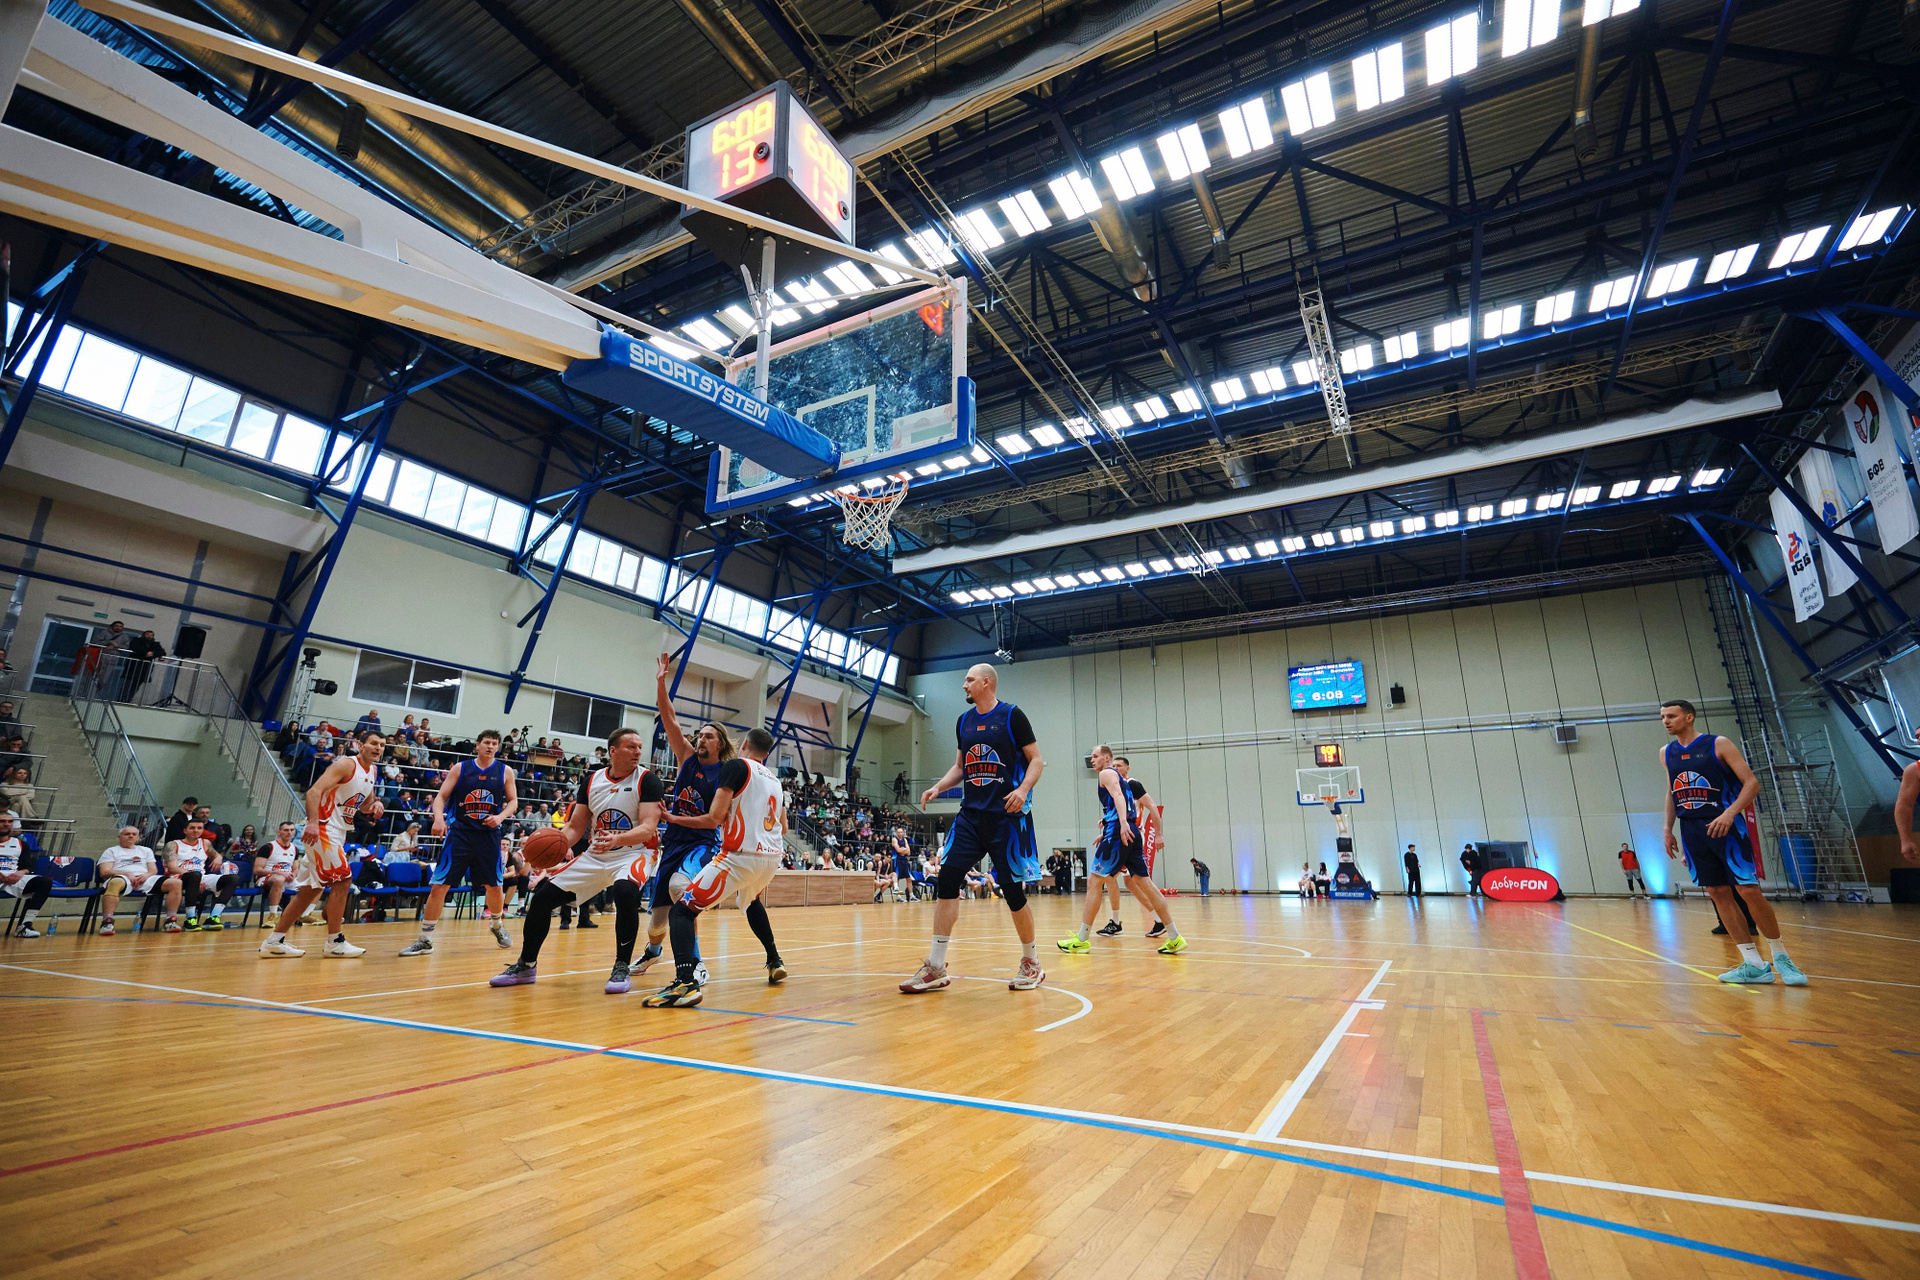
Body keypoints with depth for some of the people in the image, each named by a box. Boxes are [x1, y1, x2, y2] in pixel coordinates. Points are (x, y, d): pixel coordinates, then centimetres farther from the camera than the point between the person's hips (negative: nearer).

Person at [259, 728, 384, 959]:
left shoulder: (371, 771, 13)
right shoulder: (346, 764, -13)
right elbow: (314, 791, -22)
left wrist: (375, 805, 1)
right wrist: (313, 822, -35)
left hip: (337, 833, 9)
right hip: (322, 828, -9)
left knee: (311, 889, 12)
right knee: (343, 880, -8)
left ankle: (274, 942, 19)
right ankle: (335, 942, 1)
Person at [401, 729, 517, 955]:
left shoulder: (505, 771, 2)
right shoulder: (460, 768, 1)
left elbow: (513, 801, 8)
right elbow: (441, 796, 0)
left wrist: (501, 816, -11)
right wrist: (439, 817, -18)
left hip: (489, 834, 1)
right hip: (460, 832, -1)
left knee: (494, 886, 8)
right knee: (439, 885, -6)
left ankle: (497, 925, 33)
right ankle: (424, 940, 5)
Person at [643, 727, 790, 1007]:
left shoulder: (736, 766, -3)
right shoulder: (775, 779, 18)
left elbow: (715, 819, -10)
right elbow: (783, 828, 25)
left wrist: (676, 819, 4)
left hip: (741, 856, -8)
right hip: (772, 857, 8)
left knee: (681, 910, -3)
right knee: (751, 902, 38)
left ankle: (685, 982, -23)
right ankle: (775, 962, 39)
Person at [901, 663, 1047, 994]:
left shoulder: (1012, 715, -5)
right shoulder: (963, 721, 13)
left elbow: (1036, 760, -5)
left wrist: (1023, 788, -22)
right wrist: (938, 787, 5)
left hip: (1007, 816, -5)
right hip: (970, 814, 6)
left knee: (1013, 889, -1)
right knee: (946, 879, -5)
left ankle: (1030, 963, 22)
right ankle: (936, 968, 3)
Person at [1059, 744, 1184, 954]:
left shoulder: (1106, 773, 1)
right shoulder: (1118, 776, 28)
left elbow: (1117, 795, -18)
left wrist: (1122, 822, -32)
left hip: (1117, 832, -9)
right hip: (1132, 833, 9)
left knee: (1094, 882, -4)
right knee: (1144, 883, 9)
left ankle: (1081, 940, -1)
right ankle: (1174, 938, 7)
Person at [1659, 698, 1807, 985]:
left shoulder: (1719, 744, -5)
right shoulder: (1667, 753, 11)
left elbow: (1752, 783, -8)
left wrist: (1730, 813, -21)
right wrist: (1668, 827, 14)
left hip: (1725, 826, -5)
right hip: (1692, 830, 5)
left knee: (1748, 890, -8)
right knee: (1718, 894, 4)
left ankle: (1781, 957, 11)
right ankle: (1754, 964, 9)